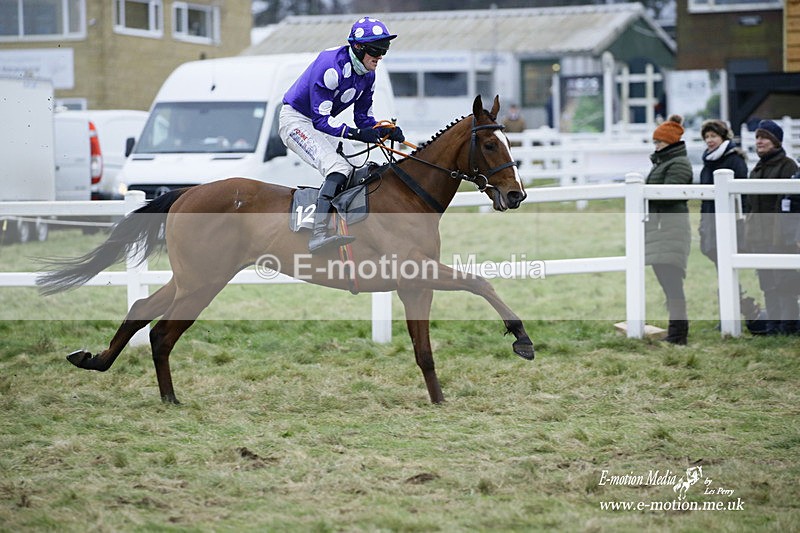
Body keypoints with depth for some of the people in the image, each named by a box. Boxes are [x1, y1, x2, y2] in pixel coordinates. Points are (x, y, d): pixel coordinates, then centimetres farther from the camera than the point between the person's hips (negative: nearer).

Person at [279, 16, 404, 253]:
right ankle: (318, 235, -41)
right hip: (296, 121, -10)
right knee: (338, 169, -28)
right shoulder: (332, 66, -27)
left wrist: (385, 130, -13)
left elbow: (363, 117, 7)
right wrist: (356, 133, -40)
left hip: (320, 126, 10)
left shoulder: (367, 75, 1)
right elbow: (321, 118, -28)